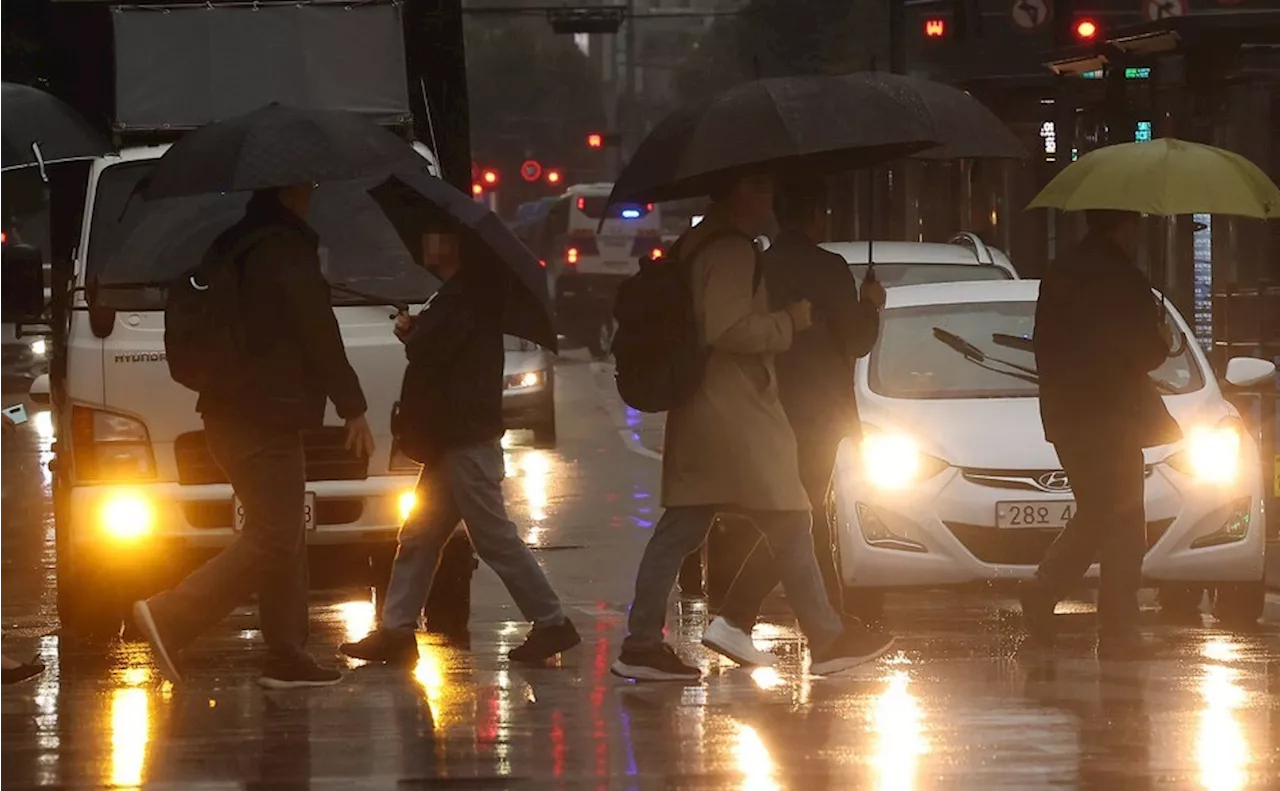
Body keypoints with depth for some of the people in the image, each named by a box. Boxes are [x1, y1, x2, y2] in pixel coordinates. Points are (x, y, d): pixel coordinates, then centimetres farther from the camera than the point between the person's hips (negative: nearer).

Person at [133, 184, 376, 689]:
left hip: (232, 414, 10)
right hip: (266, 419, -10)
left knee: (283, 538, 13)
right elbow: (319, 337, -13)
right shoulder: (287, 251, -12)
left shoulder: (238, 246, 17)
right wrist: (354, 408, -7)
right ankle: (171, 617, -20)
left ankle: (287, 658, 12)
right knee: (273, 540, -11)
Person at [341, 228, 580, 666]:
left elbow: (428, 350, -24)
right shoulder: (462, 294, 18)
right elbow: (430, 347, 20)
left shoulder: (463, 297, -16)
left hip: (466, 442, -11)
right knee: (418, 538, 11)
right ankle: (396, 630, 13)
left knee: (494, 536, -7)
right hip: (452, 439, 11)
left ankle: (551, 622, -4)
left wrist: (411, 333, -2)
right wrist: (415, 332, -1)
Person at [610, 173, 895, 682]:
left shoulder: (696, 245, 16)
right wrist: (789, 322, -13)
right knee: (789, 525, -2)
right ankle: (827, 640, 3)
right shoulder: (731, 252, -15)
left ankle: (641, 645, 4)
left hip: (699, 413, 10)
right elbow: (726, 329, -24)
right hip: (735, 414, -10)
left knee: (680, 528, 7)